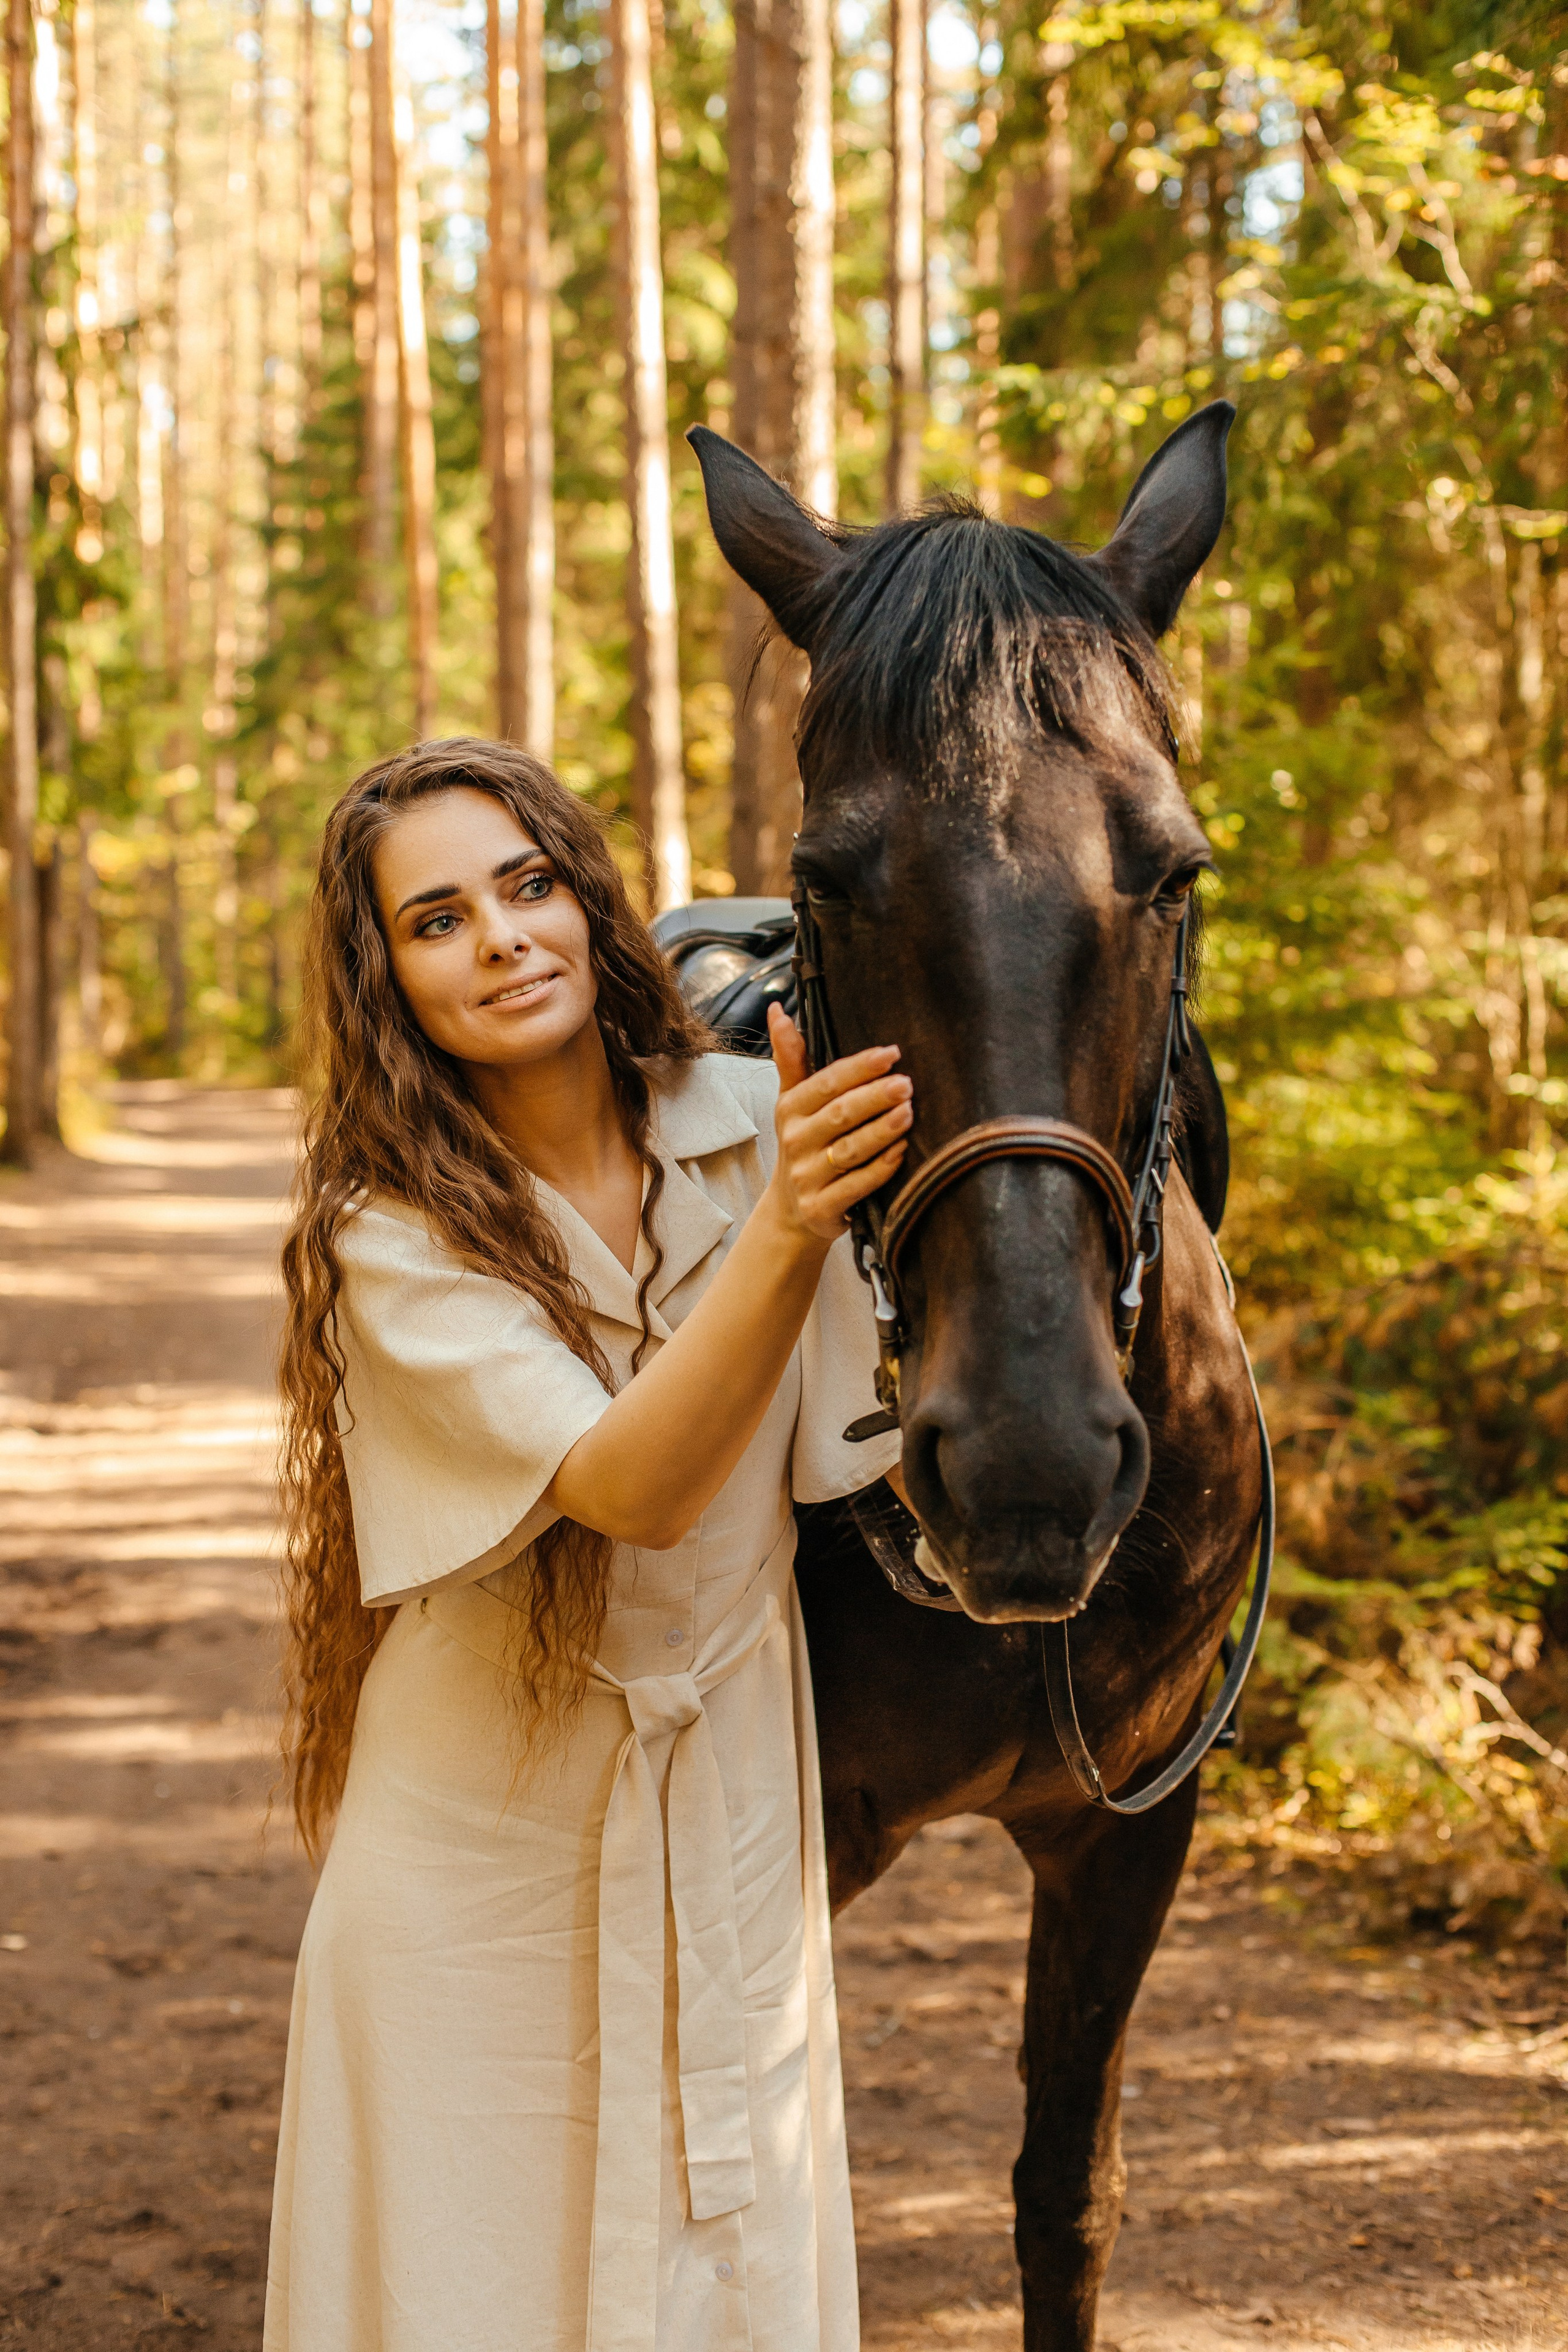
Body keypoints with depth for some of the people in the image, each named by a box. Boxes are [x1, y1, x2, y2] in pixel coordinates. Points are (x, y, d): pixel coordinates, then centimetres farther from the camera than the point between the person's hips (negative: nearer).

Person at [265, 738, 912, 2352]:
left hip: (730, 1811, 3)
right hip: (480, 1842, -3)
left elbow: (870, 1461, 6)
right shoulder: (394, 1236, -15)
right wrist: (786, 1230, -42)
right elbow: (631, 1485, -32)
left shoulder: (747, 1126, -6)